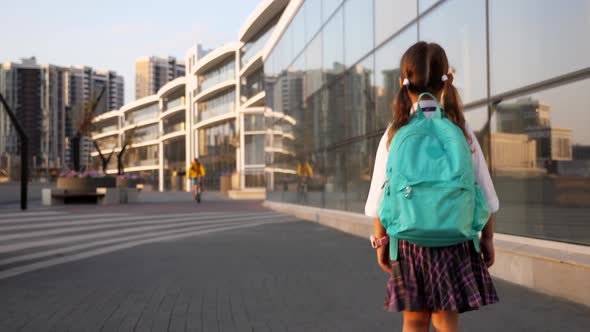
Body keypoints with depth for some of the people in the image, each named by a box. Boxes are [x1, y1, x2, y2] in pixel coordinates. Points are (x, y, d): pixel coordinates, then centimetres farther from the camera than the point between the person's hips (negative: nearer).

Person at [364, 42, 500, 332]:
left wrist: (381, 241, 9)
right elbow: (484, 193, 0)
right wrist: (487, 237, 11)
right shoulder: (461, 131, -3)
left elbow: (380, 195, -2)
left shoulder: (394, 135, -4)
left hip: (409, 240, 0)